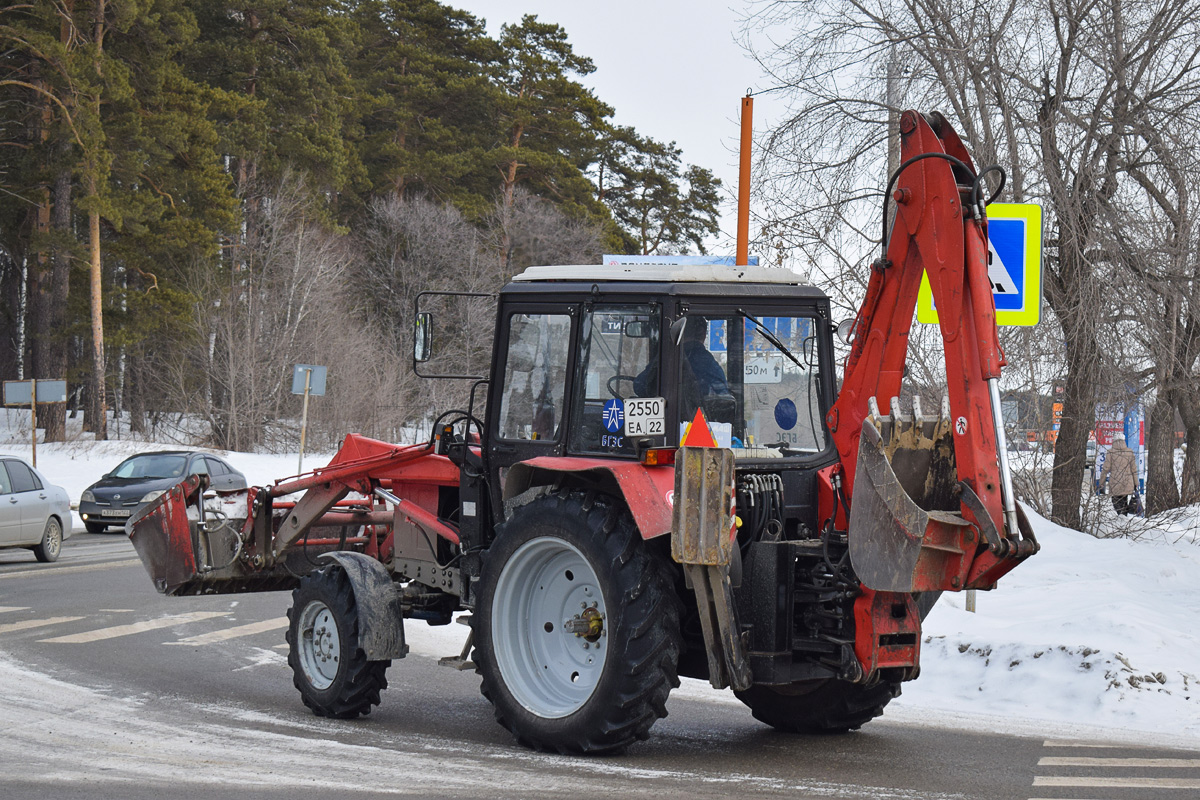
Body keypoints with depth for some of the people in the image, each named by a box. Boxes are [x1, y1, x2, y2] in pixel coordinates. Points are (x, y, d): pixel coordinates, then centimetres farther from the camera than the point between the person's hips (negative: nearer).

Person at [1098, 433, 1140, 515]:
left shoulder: (1111, 453, -4)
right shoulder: (1130, 453, 4)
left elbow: (1106, 469, -4)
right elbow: (1134, 470, 9)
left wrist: (1101, 484, 2)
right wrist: (1136, 484, 17)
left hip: (1115, 485, -3)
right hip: (1128, 485, 3)